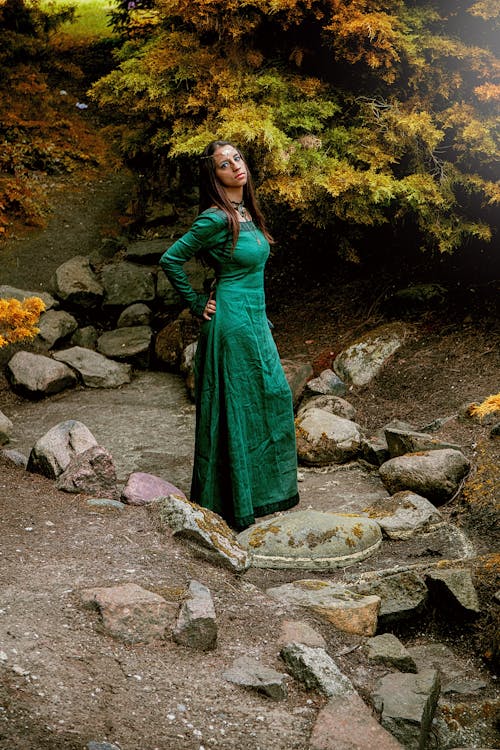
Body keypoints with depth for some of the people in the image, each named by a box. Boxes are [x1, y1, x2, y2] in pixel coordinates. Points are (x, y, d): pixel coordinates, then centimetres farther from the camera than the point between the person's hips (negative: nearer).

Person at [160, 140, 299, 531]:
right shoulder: (216, 218, -16)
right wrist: (198, 304, -8)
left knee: (273, 401, 14)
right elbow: (171, 260, -13)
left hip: (254, 321, 9)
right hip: (232, 321, -9)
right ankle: (235, 505, 11)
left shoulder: (247, 213, 10)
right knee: (235, 411, -1)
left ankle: (264, 493, 27)